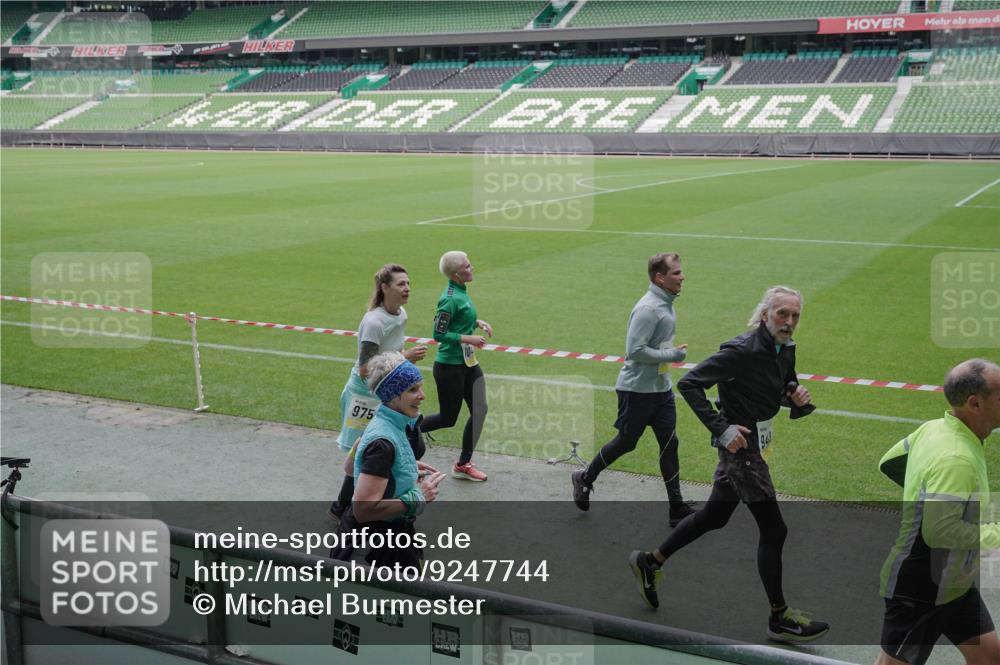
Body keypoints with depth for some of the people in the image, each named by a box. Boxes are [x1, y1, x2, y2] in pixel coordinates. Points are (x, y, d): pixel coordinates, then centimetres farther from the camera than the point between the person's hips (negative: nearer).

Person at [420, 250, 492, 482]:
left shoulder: (462, 291, 6)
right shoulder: (451, 299, -21)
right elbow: (438, 334, -21)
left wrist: (477, 322, 5)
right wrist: (468, 338, -22)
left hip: (468, 362, 9)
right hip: (449, 366, -9)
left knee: (480, 410, 4)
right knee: (448, 418, 4)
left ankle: (463, 464, 15)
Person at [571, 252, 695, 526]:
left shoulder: (666, 304, 8)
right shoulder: (648, 309, -22)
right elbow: (635, 350, -26)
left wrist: (674, 352, 9)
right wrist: (672, 355, -19)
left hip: (660, 387, 8)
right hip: (637, 388, -8)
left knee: (669, 443, 6)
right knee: (626, 442, 6)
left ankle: (677, 507, 11)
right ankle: (585, 479, 29)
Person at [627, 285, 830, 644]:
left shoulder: (786, 349, 4)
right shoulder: (742, 351, -22)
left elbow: (785, 393, 18)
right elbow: (689, 383, -21)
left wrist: (798, 400, -6)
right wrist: (721, 428, -24)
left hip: (755, 442, 9)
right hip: (740, 444, -9)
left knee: (714, 516, 20)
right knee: (773, 530, -3)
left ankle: (650, 562, 37)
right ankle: (779, 618, 11)